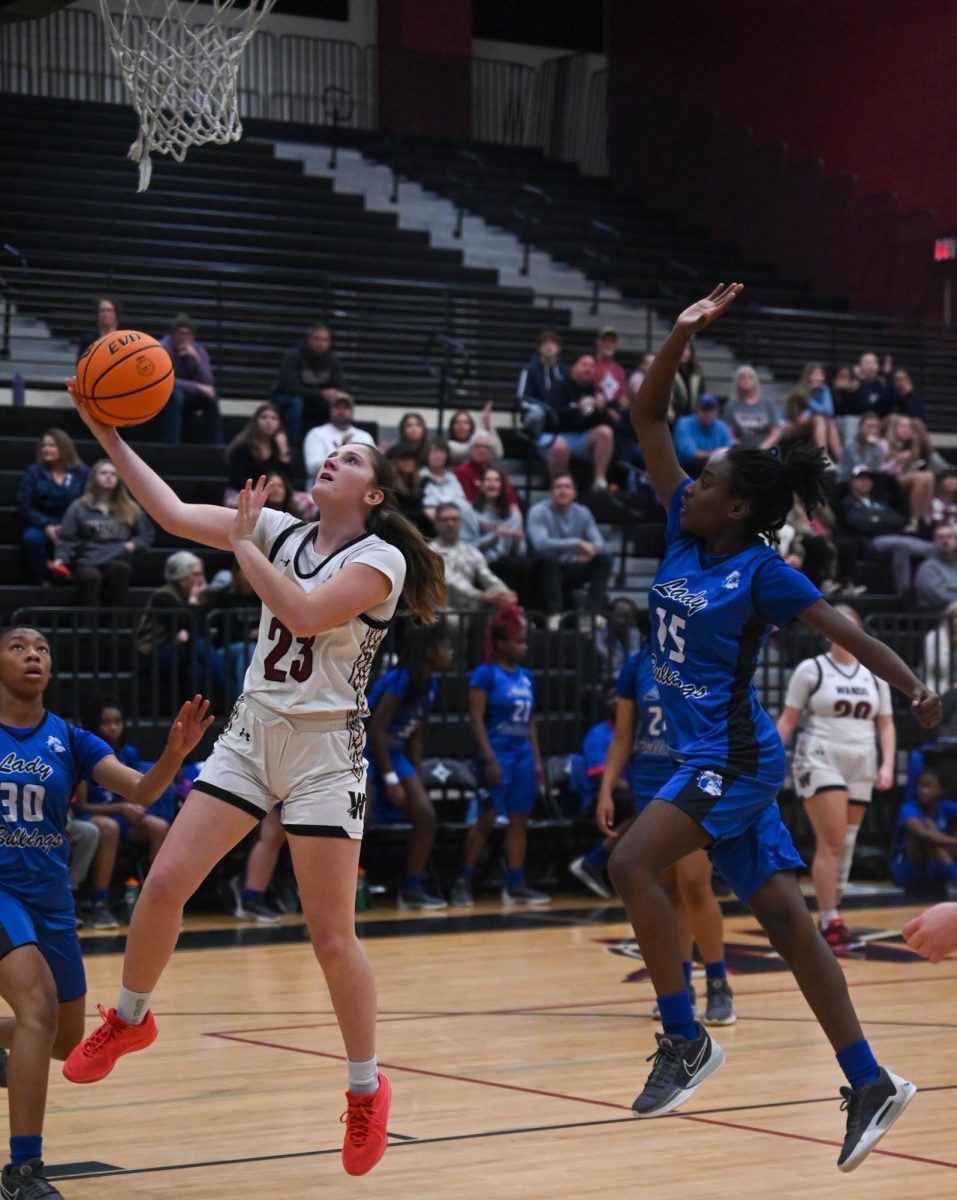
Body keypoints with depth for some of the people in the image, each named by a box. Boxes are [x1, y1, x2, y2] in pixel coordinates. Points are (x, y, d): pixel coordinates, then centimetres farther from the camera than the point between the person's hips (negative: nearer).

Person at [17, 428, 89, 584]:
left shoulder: (82, 472, 5)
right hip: (42, 526, 1)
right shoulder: (33, 472, 6)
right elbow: (24, 507, -2)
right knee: (32, 537, -36)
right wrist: (46, 526, -16)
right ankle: (43, 580, -17)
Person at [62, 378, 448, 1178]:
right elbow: (175, 513, 3)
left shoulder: (380, 559, -9)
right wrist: (109, 437, -3)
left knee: (332, 935, -4)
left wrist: (244, 545, -16)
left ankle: (367, 1089, 13)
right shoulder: (282, 532, 8)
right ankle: (130, 1020, 23)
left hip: (325, 751, -5)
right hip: (252, 735, 5)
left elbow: (306, 612, -24)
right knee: (164, 883, -2)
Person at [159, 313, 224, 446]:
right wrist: (197, 387, -33)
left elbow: (208, 383, -13)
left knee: (211, 395, -21)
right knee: (175, 393, -36)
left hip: (186, 400, 5)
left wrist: (196, 359, -27)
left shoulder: (198, 350, -4)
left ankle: (215, 447, -19)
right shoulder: (164, 349, -19)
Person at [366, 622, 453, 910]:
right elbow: (376, 729, -24)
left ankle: (412, 889, 11)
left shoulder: (430, 683, 3)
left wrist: (415, 778, 9)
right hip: (365, 749, -9)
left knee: (426, 816, 3)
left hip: (393, 752, 9)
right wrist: (391, 780, -22)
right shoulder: (400, 679, -22)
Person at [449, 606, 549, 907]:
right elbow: (476, 718, -11)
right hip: (498, 754, -7)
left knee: (519, 820, 6)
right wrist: (490, 760, -16)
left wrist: (536, 759, 13)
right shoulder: (486, 674, -7)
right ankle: (462, 883, 1)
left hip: (523, 755, 7)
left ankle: (515, 885, 10)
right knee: (487, 818, -7)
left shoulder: (526, 676, 13)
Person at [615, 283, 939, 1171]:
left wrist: (914, 686, -30)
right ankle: (871, 1086, 12)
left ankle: (685, 1040, -11)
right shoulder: (685, 534, 6)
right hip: (704, 755, 7)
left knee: (632, 864, -21)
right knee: (783, 919, 8)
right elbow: (646, 420, 7)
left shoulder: (764, 571, -11)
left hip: (734, 756, -7)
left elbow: (847, 633, -15)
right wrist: (681, 335, -2)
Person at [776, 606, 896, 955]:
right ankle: (829, 924, -12)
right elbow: (787, 720, 1)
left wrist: (887, 765, -2)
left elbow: (886, 724, 13)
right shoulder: (811, 669, 1)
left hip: (861, 767, 5)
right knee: (832, 843, -14)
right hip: (821, 760, -5)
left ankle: (827, 921, 15)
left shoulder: (874, 675, 12)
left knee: (845, 846, 6)